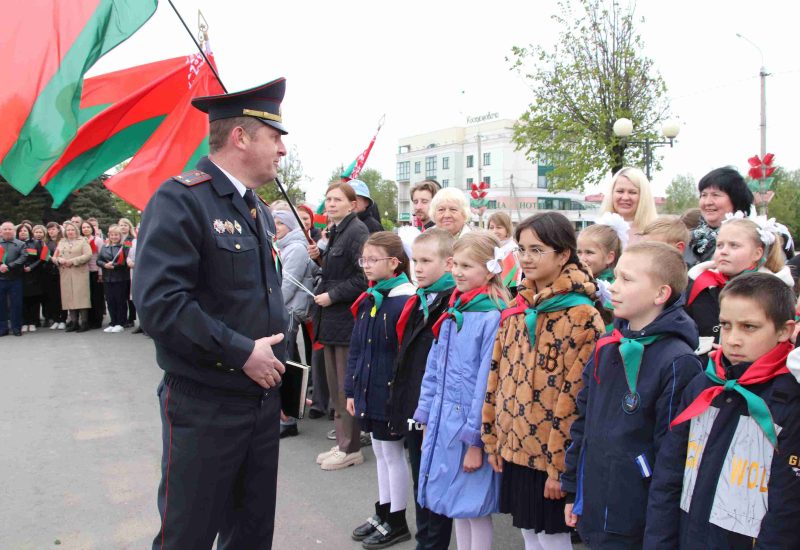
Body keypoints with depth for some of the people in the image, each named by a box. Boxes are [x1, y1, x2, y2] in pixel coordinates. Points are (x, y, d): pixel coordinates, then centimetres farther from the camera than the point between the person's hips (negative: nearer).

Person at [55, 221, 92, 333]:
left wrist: (73, 261, -14)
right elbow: (55, 256, 16)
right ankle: (73, 322, 8)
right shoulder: (61, 242, 19)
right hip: (66, 275, 4)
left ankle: (84, 323, -5)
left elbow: (88, 255, -7)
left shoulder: (82, 241, 5)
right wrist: (60, 260, -7)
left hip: (80, 273, -4)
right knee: (69, 298, 3)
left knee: (81, 297, -8)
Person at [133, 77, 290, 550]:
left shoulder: (259, 210, 12)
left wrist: (275, 371, 14)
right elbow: (159, 301, -25)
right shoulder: (180, 200, -15)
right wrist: (241, 353, -21)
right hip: (205, 406, -8)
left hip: (263, 400, 8)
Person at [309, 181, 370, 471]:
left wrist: (332, 296, -17)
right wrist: (319, 257, 6)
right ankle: (343, 442, 24)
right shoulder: (335, 231, 15)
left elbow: (364, 276, -19)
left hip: (347, 317, -9)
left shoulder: (358, 231, -13)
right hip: (331, 317, 9)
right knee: (335, 384, 13)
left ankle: (351, 448, 11)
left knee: (346, 386, -1)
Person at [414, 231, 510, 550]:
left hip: (472, 429, -7)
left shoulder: (493, 318, -17)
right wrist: (427, 419, 12)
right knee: (455, 504, 18)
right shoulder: (451, 313, 8)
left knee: (474, 508, 5)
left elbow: (487, 383, -18)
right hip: (444, 422, 8)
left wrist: (476, 440, -17)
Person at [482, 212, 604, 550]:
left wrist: (559, 464, -17)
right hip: (515, 447, 7)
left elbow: (575, 396, -18)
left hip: (552, 452, -6)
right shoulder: (518, 308, 6)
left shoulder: (581, 316, -16)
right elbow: (498, 375, 9)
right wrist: (492, 438, 8)